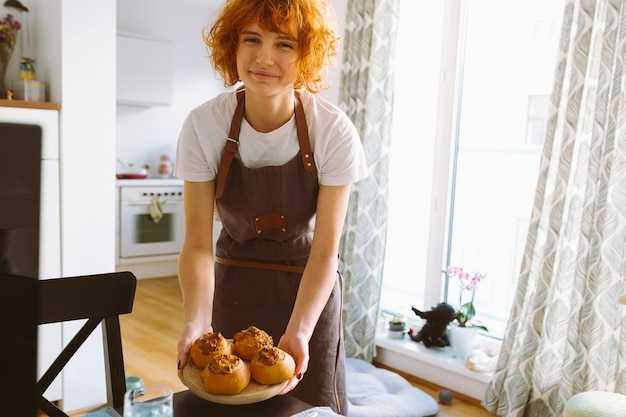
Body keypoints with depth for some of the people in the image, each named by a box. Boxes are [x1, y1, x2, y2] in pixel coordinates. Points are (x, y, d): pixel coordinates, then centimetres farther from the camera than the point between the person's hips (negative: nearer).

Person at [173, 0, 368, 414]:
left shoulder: (334, 131, -20)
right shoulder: (203, 125, -16)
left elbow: (325, 251, -19)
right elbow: (198, 243, -16)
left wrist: (298, 332, -32)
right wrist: (196, 322, -32)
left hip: (309, 291, -1)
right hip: (232, 289, 1)